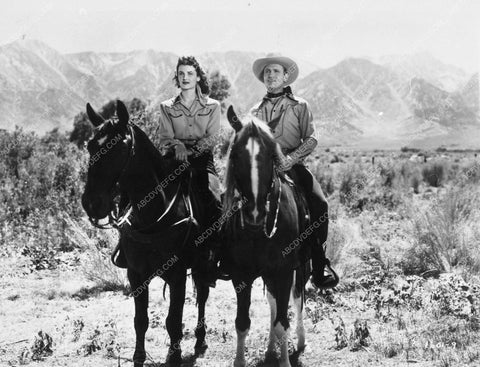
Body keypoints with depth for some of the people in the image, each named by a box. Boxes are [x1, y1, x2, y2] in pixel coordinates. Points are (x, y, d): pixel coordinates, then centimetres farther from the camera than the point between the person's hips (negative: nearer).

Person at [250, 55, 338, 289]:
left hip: (293, 166, -2)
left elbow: (311, 139, 3)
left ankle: (319, 266, -19)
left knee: (319, 204, -26)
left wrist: (291, 158, -14)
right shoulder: (255, 111, 20)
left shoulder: (299, 106, 12)